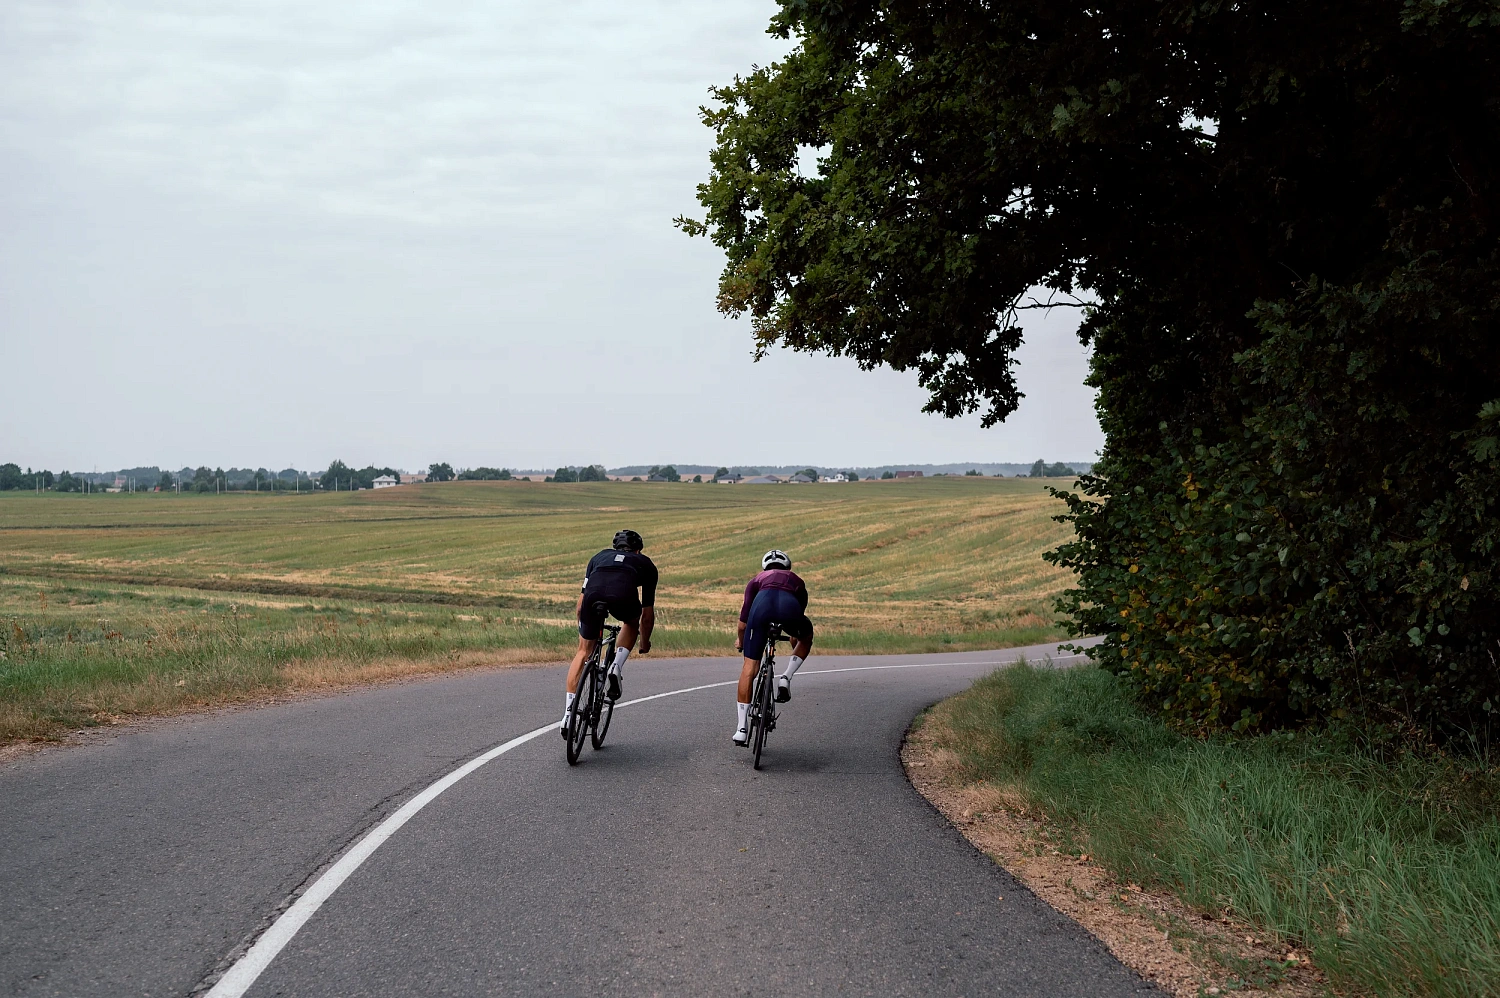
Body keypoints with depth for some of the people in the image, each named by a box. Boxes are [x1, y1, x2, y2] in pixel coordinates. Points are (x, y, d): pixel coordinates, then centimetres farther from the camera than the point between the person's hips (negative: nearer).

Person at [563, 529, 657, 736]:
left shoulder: (600, 556, 40)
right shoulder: (645, 563, 36)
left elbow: (581, 600, 39)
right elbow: (647, 613, 39)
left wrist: (582, 630, 53)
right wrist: (645, 642, 54)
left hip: (593, 594, 1)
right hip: (623, 595, -1)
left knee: (583, 651, 17)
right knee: (632, 623, 35)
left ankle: (568, 711, 8)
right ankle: (617, 666, 12)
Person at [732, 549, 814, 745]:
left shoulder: (758, 579, 37)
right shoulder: (796, 580, 41)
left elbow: (744, 617, 27)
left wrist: (740, 640, 45)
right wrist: (794, 637, 70)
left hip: (763, 603, 0)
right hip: (789, 605, 0)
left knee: (749, 667, 7)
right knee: (806, 639, 35)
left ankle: (741, 729, 3)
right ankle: (786, 677, 13)